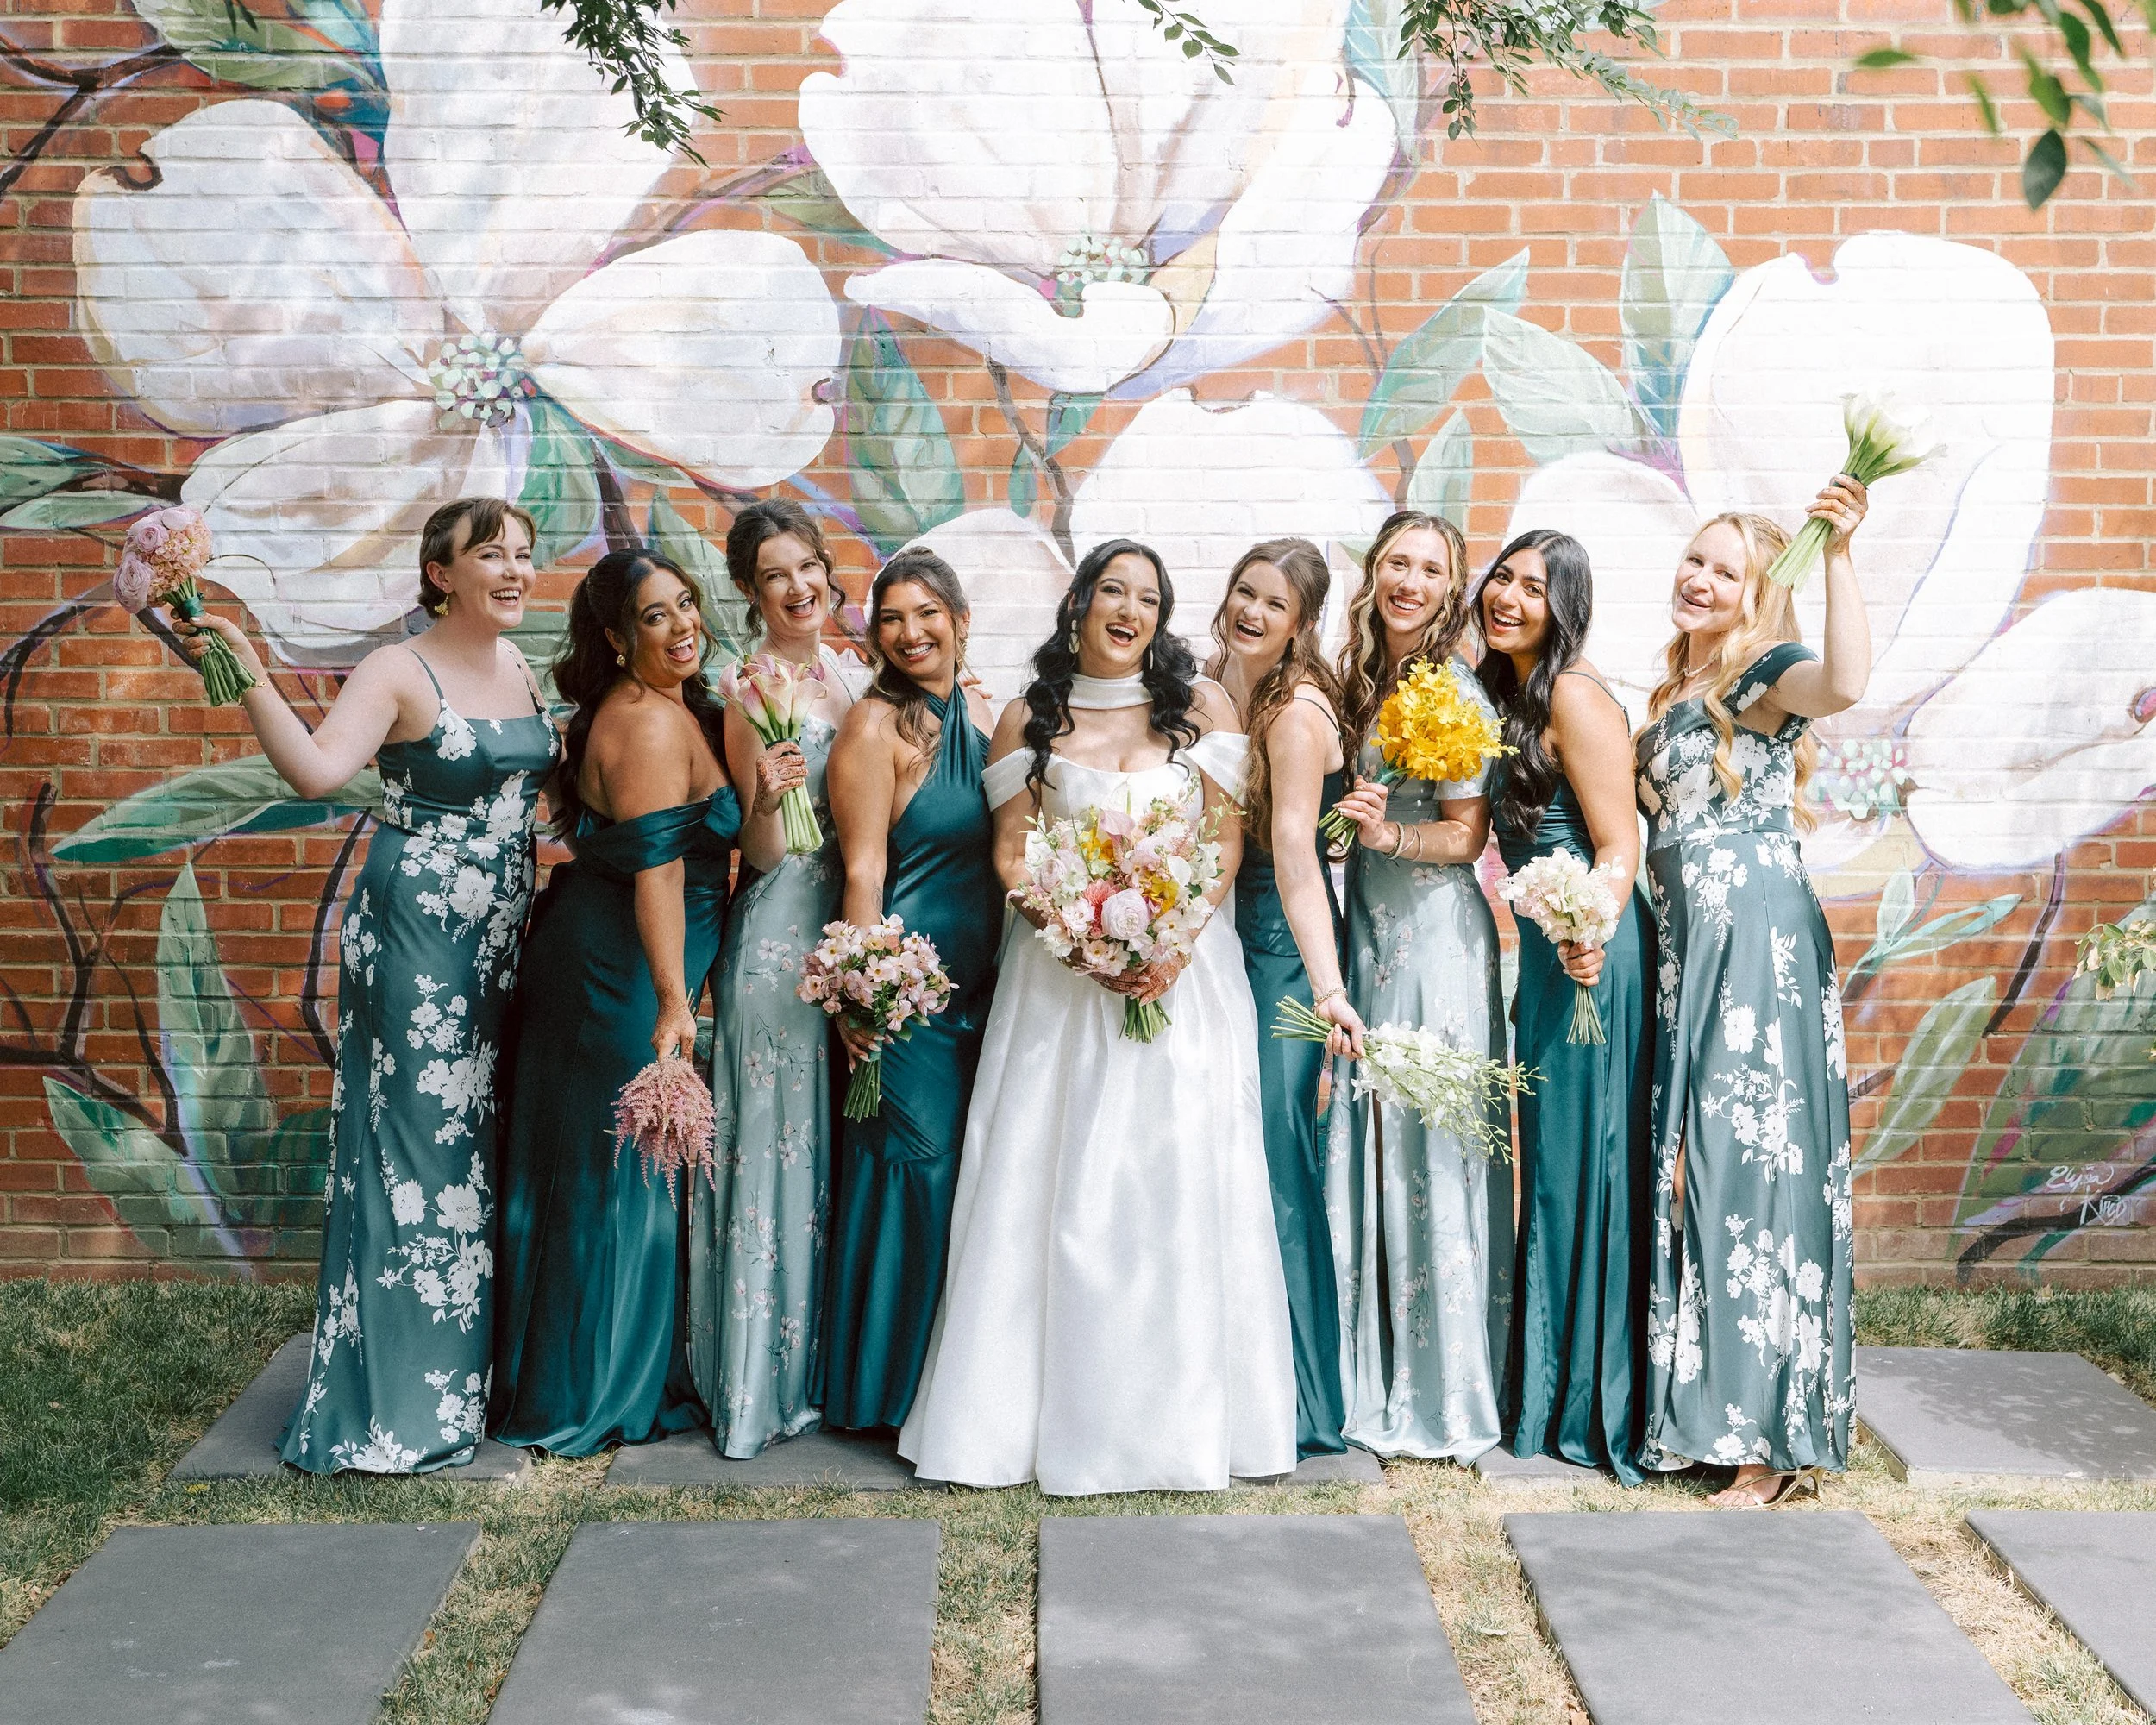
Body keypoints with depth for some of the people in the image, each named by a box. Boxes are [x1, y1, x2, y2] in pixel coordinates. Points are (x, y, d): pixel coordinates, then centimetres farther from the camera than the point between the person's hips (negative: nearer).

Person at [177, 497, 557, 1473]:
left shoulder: (517, 668, 11)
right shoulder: (399, 672, -11)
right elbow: (315, 770, -26)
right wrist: (248, 677, -34)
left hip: (503, 944, 7)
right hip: (417, 940, -7)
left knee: (478, 1147, 13)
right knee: (417, 1148, -4)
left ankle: (465, 1372, 25)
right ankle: (397, 1406, 5)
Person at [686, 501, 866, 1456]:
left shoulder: (853, 672, 11)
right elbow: (757, 854, -10)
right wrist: (768, 801, -31)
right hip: (779, 935, -7)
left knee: (833, 1142, 12)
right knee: (776, 1140, -2)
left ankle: (825, 1359, 23)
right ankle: (763, 1376, 8)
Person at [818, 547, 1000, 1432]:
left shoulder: (981, 713, 10)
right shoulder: (874, 726, -11)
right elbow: (863, 869, -15)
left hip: (983, 982, 7)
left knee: (975, 1169, 12)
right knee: (917, 1165, -3)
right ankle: (889, 1386, 12)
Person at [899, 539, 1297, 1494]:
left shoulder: (1202, 705, 6)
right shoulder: (1028, 719, 6)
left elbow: (1228, 841, 1)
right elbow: (1011, 853, 3)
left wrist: (1175, 947, -14)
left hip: (1186, 973, 0)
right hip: (1062, 975, 0)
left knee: (1182, 1182, -2)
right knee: (1057, 1185, -1)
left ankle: (1182, 1411, 10)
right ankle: (1057, 1409, 9)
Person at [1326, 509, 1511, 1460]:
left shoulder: (1455, 690, -10)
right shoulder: (1359, 678, 11)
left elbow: (1466, 836, -9)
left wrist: (1386, 833, -23)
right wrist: (1351, 817, 1)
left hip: (1436, 931, -7)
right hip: (1366, 925, 7)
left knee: (1427, 1149, -3)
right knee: (1364, 1149, 9)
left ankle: (1443, 1392, 9)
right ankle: (1375, 1376, 21)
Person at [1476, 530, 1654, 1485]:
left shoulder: (1575, 696, -13)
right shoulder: (1510, 693, 14)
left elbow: (1620, 847, -17)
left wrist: (1591, 936, -34)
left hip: (1588, 957, -10)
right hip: (1546, 952, 10)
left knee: (1580, 1164, -2)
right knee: (1551, 1165, 15)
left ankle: (1592, 1405, 9)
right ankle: (1547, 1394, 26)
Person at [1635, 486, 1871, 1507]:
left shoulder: (1767, 675, -5)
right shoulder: (1672, 694, 19)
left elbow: (1845, 681, -29)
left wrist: (1839, 553, -29)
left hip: (1758, 944, -8)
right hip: (1681, 947, 8)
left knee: (1753, 1156, -8)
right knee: (1687, 1163, 9)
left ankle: (1775, 1432, -2)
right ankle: (1698, 1400, 18)